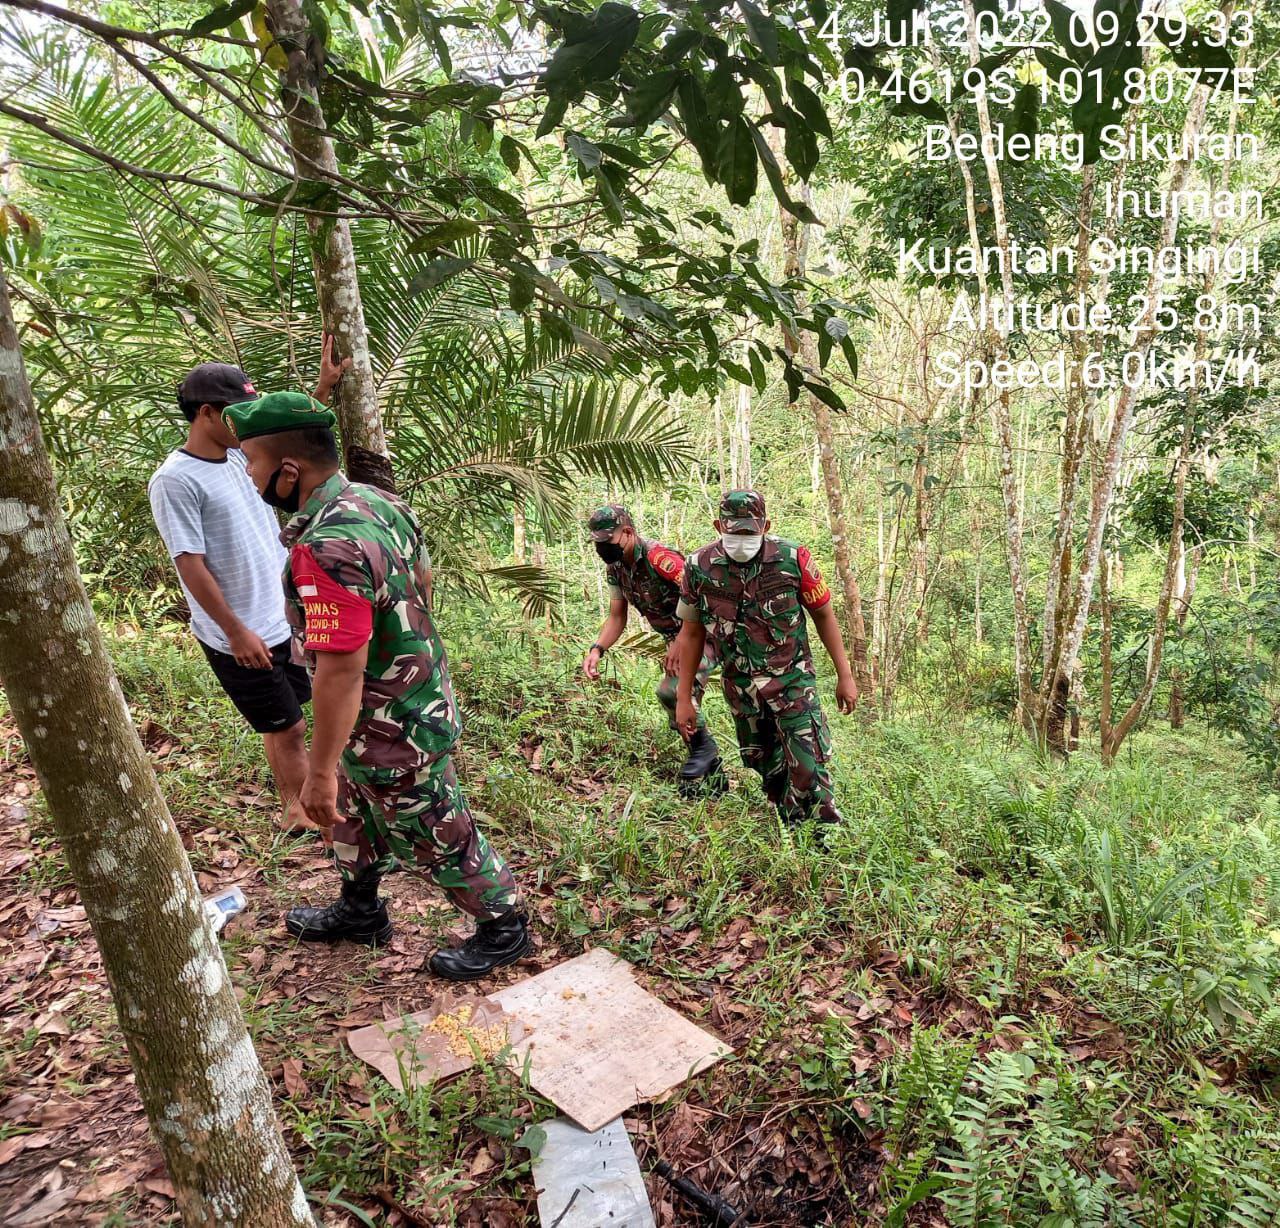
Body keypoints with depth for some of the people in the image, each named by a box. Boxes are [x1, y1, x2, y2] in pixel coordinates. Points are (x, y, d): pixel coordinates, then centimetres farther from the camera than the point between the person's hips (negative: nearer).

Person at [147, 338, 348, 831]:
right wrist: (236, 632, -19)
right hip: (239, 637, -7)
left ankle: (295, 809, 34)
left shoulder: (240, 454, 4)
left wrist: (323, 388, 14)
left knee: (284, 725, 19)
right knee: (287, 728, 4)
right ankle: (301, 809, 22)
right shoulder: (175, 480, -18)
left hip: (282, 620, 7)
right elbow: (191, 565, -19)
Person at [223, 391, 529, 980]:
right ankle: (358, 912, 50)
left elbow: (340, 672, -31)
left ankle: (504, 928, 33)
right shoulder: (379, 500, -3)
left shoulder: (325, 549, -33)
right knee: (353, 814, 28)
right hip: (419, 696, 10)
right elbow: (423, 581, 12)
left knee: (438, 839, 12)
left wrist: (319, 771, -21)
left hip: (392, 734, -9)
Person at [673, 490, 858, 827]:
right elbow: (691, 633, 1)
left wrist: (844, 676, 2)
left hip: (792, 681, -2)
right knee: (765, 770, 15)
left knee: (809, 770, -10)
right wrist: (684, 698, 2)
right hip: (740, 688, 3)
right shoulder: (699, 568, -9)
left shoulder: (793, 558, -14)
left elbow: (823, 615, -1)